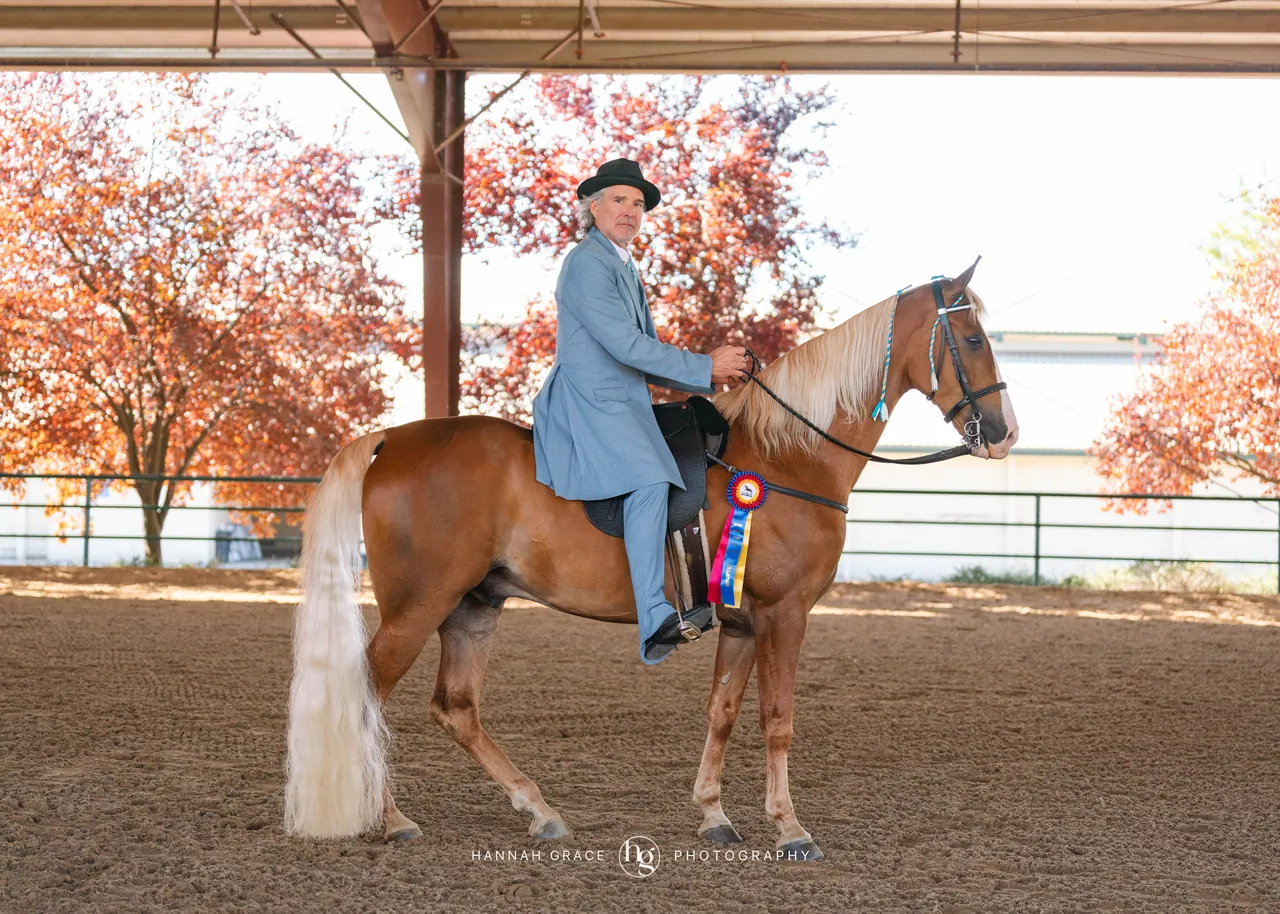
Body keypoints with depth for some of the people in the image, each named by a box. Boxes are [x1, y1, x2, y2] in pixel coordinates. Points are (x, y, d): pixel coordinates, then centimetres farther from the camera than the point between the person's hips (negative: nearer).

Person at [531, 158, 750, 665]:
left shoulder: (625, 268, 21)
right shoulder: (586, 264, -10)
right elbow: (625, 345, -17)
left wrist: (711, 379, 14)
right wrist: (704, 366, -12)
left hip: (626, 408, 11)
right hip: (589, 406, -11)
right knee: (649, 480, -29)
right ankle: (655, 622, -37)